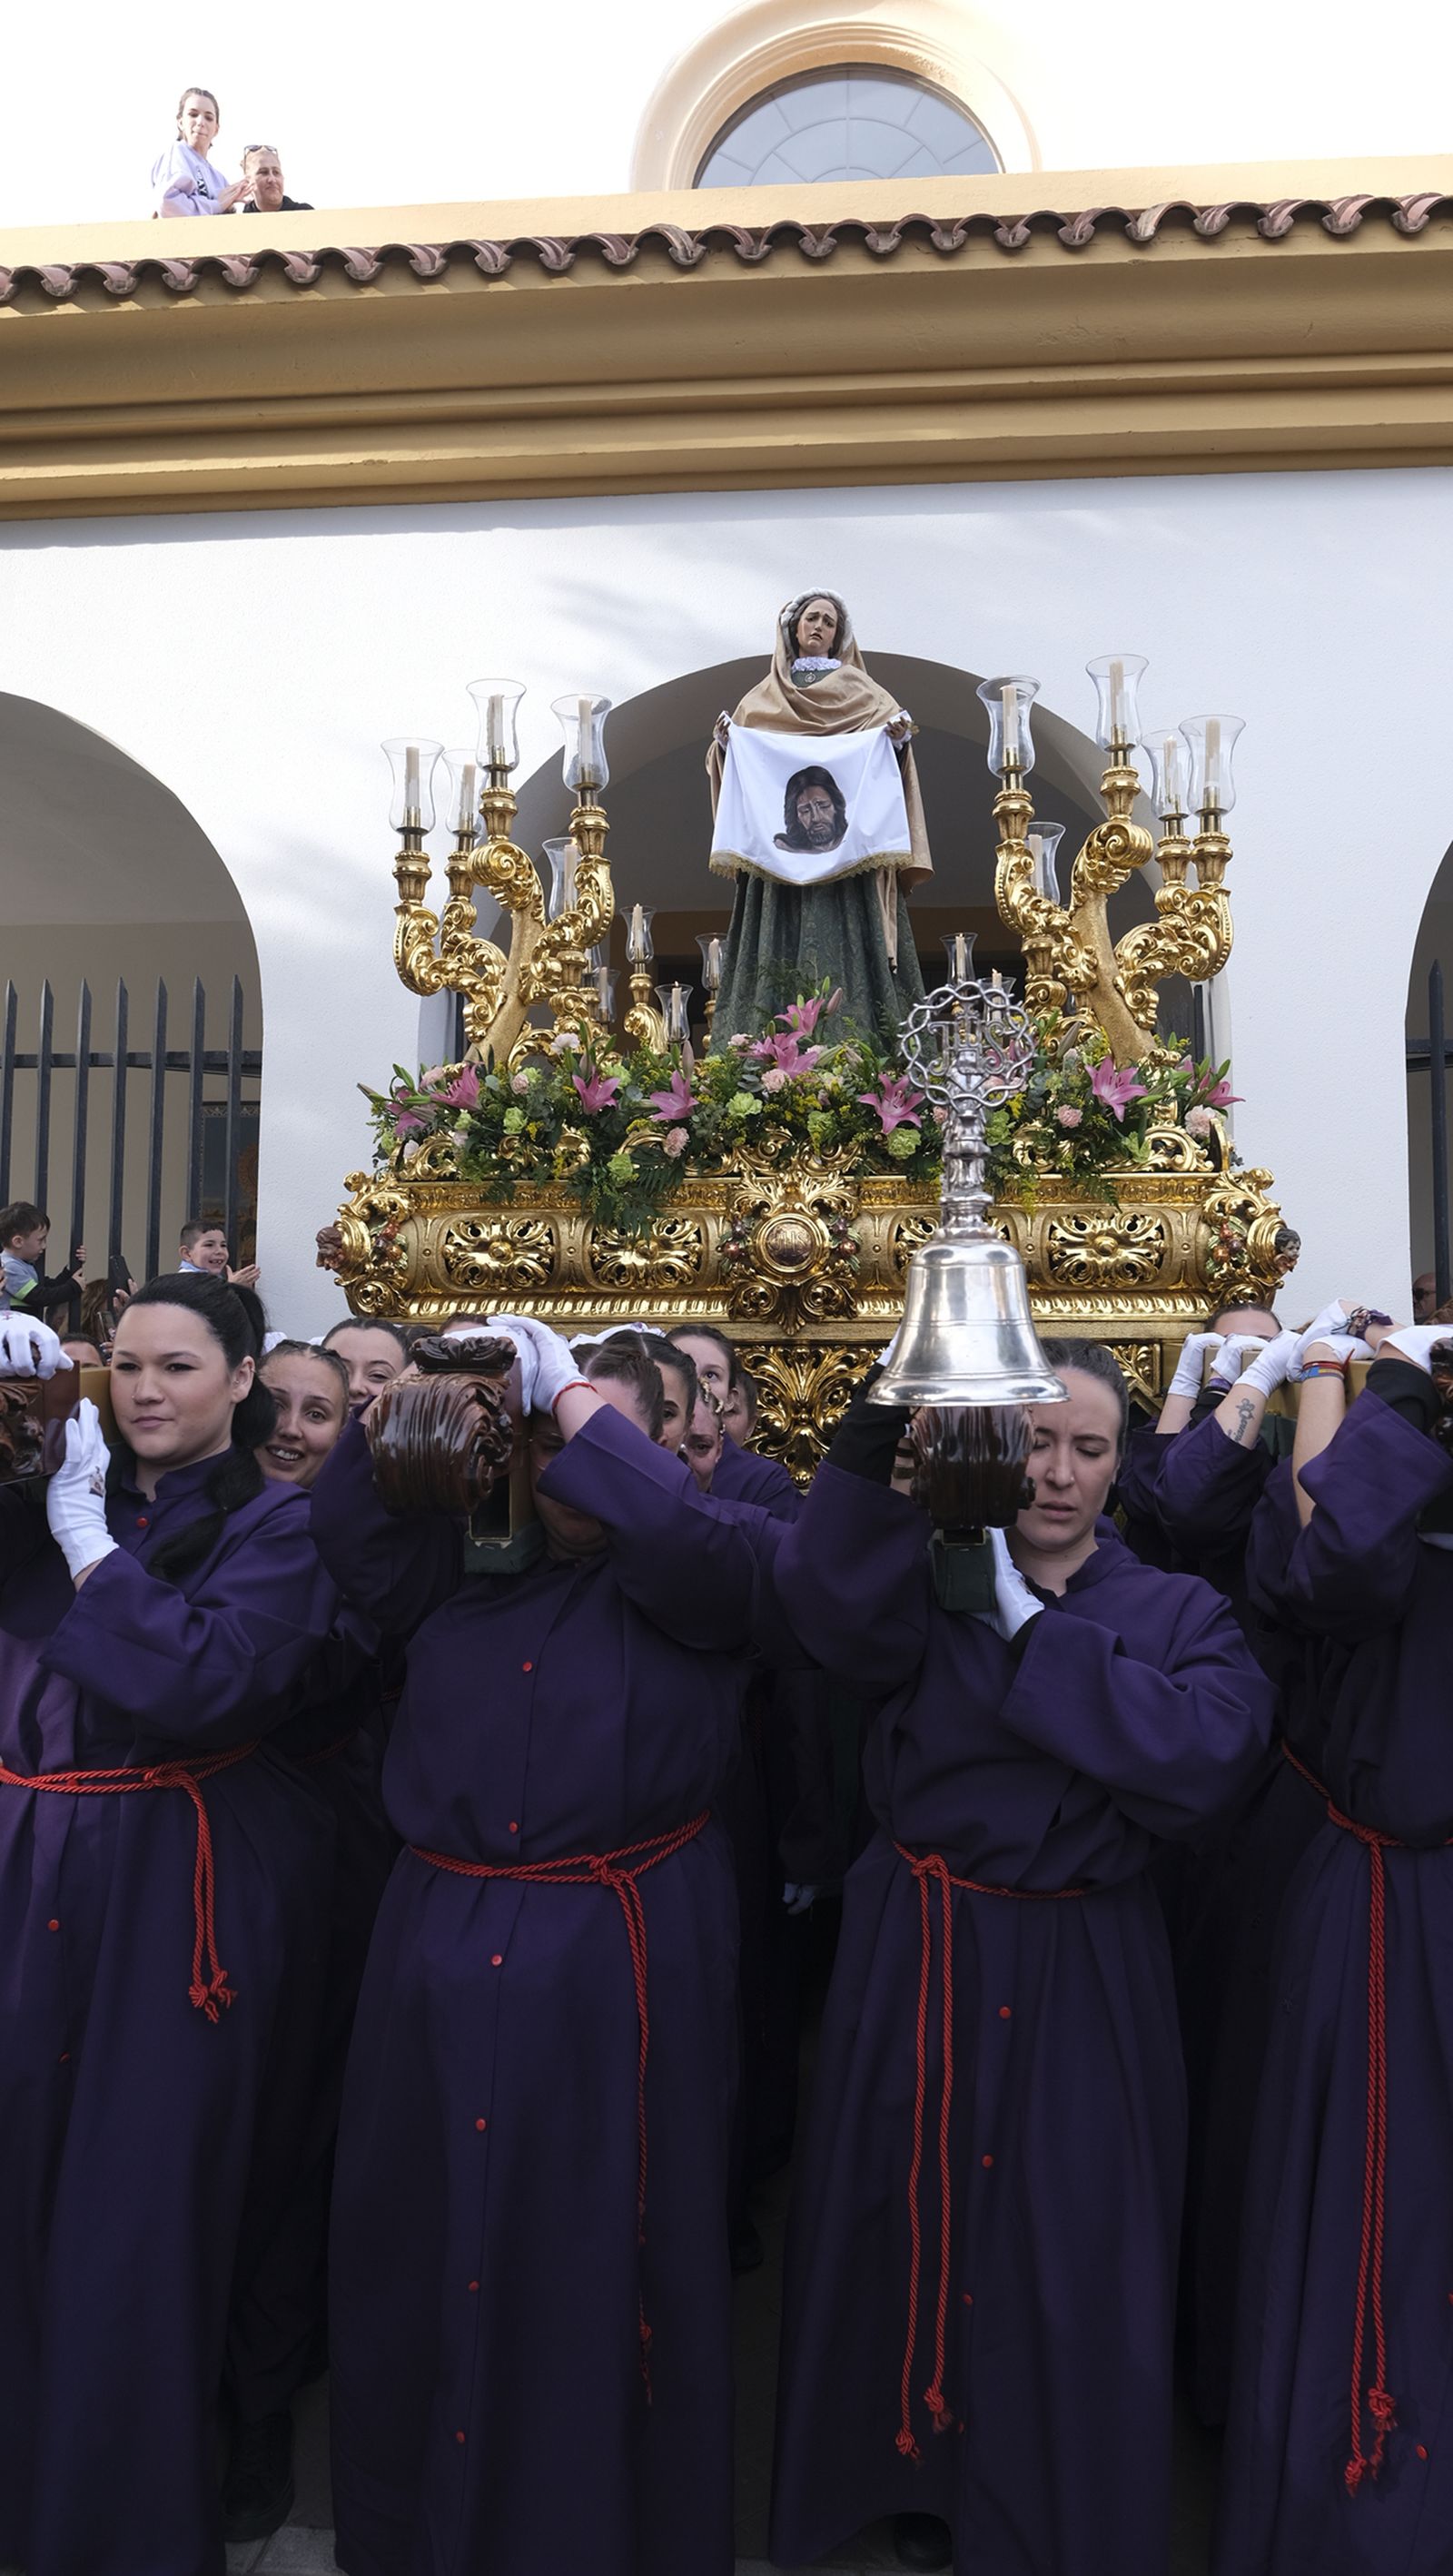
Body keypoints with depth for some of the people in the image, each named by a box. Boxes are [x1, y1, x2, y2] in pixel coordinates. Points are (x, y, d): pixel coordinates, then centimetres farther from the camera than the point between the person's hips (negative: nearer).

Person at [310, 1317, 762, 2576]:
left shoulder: (686, 1586, -2)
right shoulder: (470, 1571, 10)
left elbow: (694, 1535, -23)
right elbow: (352, 1530, -1)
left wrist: (577, 1393, -17)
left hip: (616, 1961, -4)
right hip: (443, 1949, 5)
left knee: (597, 2261, 6)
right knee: (422, 2243, 16)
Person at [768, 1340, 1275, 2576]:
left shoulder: (1177, 1611, -1)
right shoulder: (936, 1578, -2)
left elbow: (1203, 1755, -20)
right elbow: (830, 1595, -26)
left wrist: (1030, 1623, -19)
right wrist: (891, 1411, -38)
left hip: (1079, 1980, 0)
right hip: (917, 1960, 1)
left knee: (1068, 2263, 10)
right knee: (905, 2230, 15)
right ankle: (916, 2476, 41)